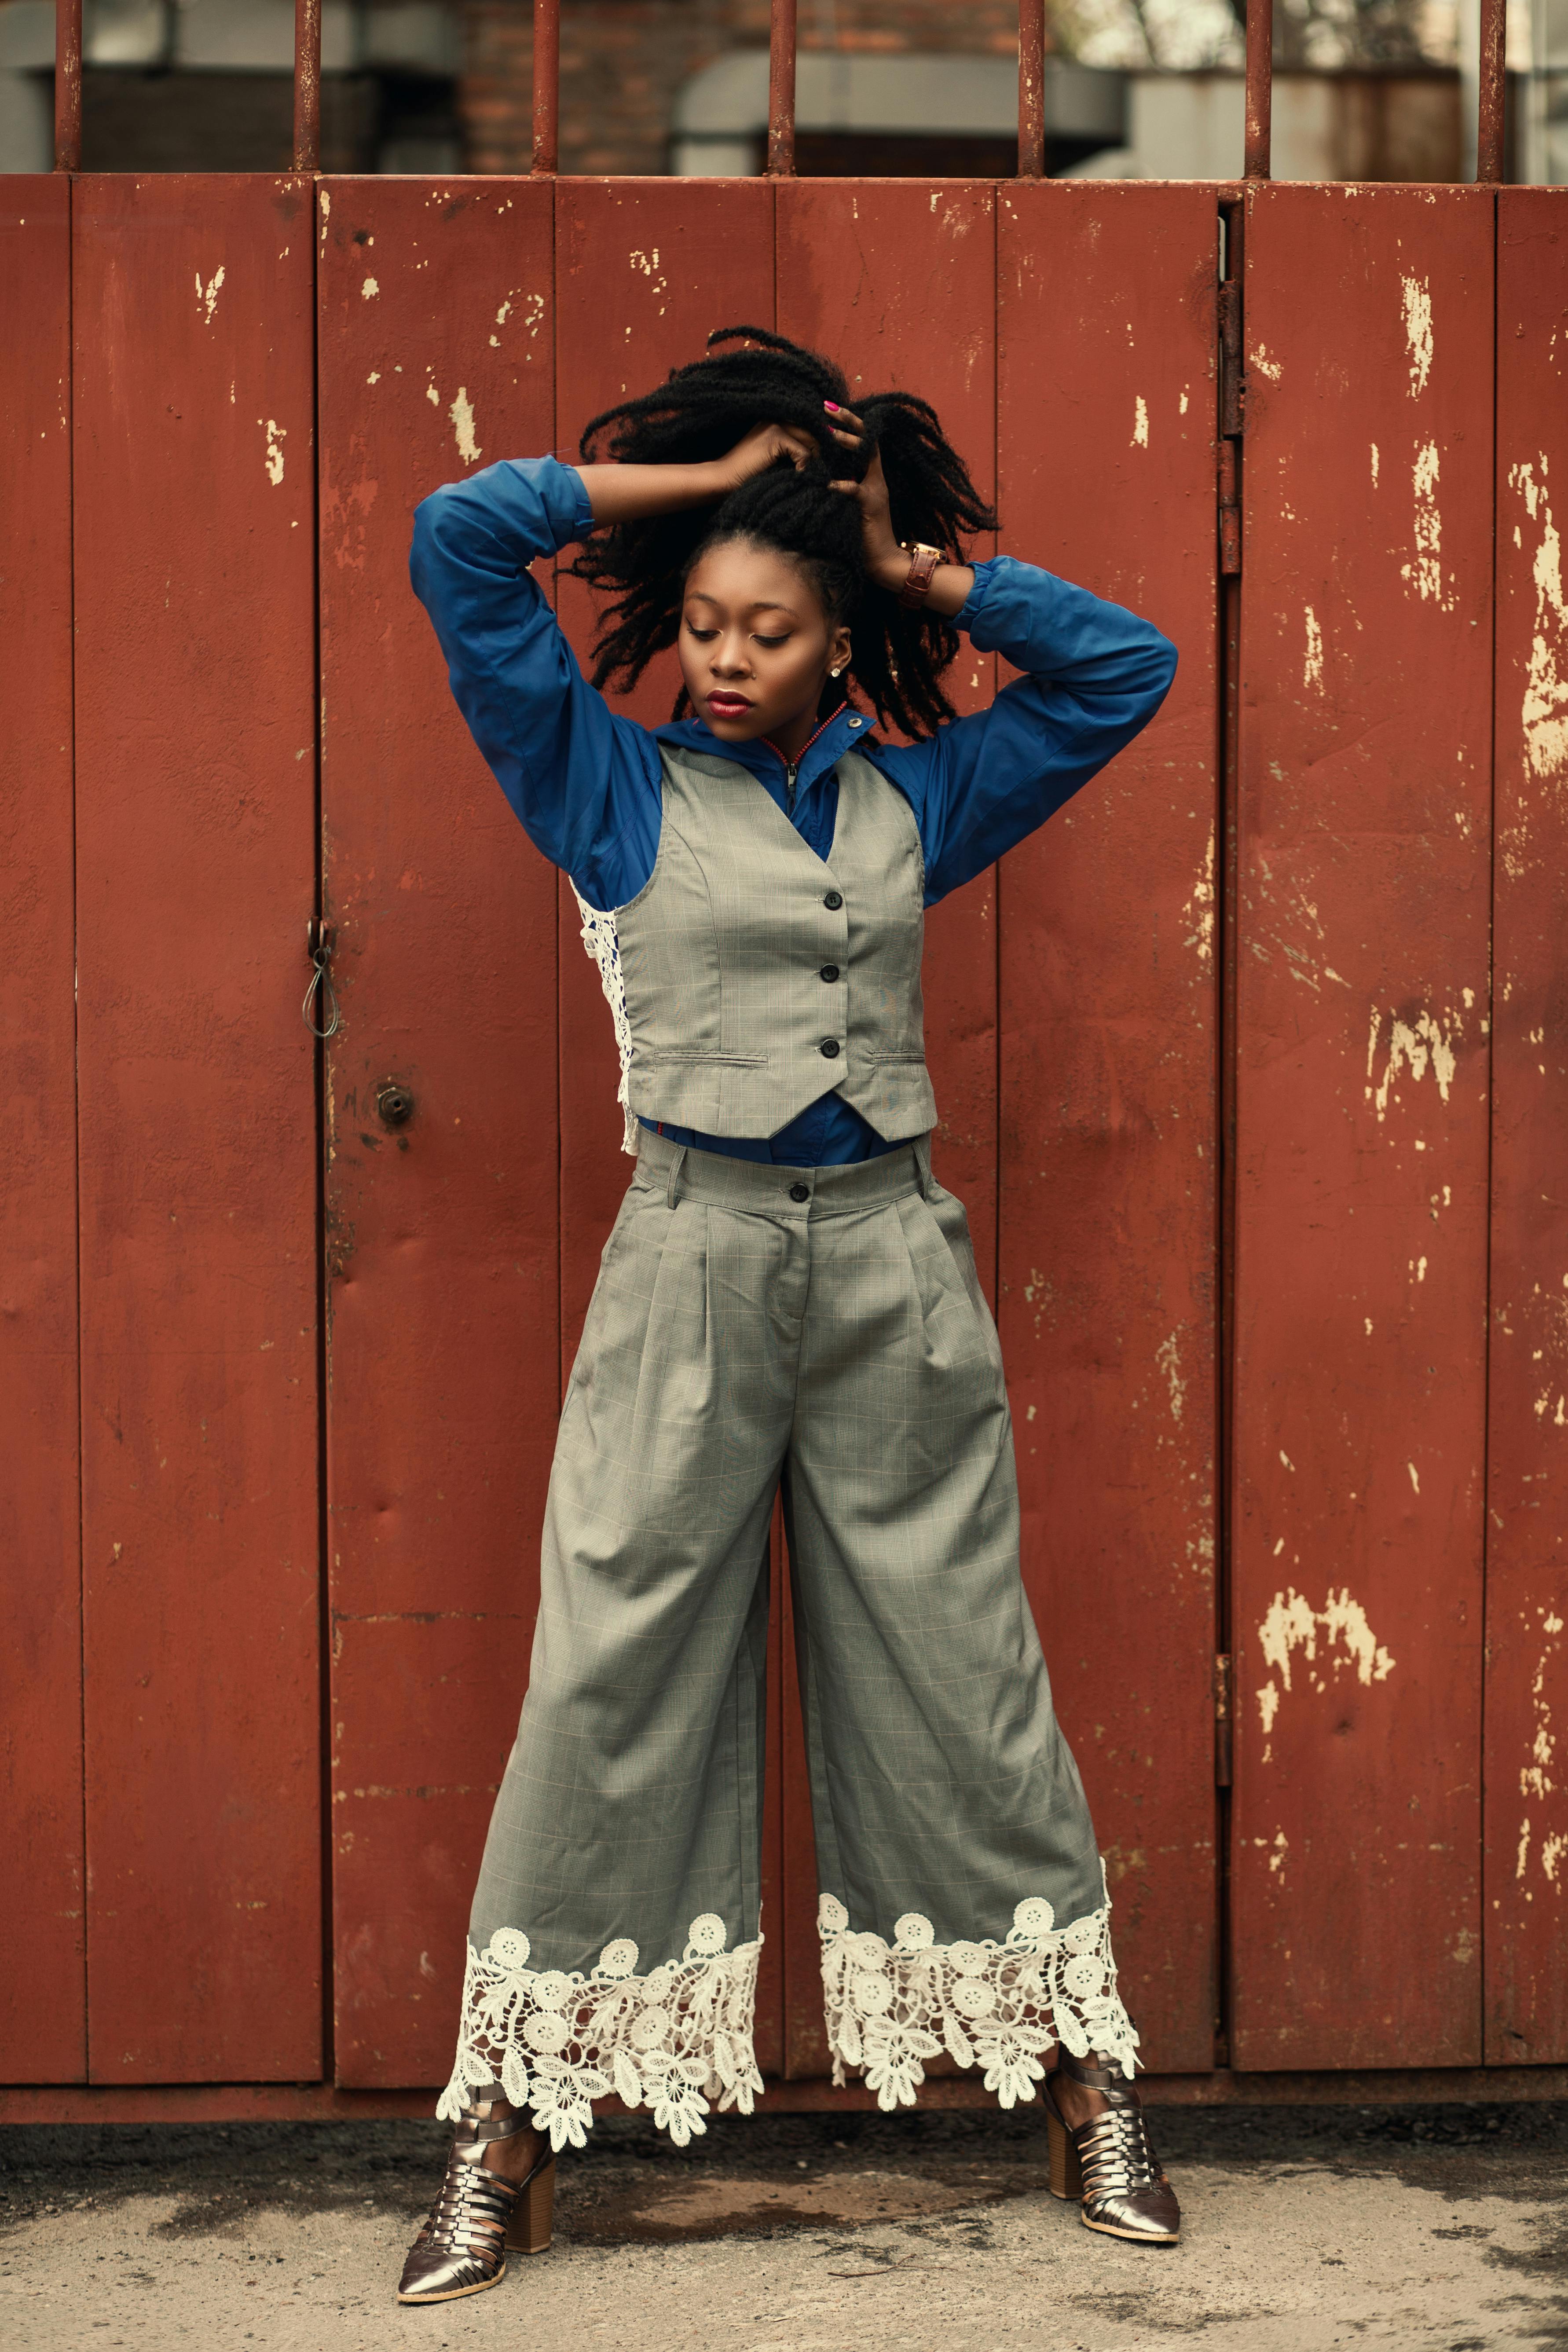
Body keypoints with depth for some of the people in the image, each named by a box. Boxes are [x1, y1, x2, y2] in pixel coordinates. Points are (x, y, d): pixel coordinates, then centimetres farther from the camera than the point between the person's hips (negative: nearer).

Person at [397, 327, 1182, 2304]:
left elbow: (1125, 667, 17)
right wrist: (703, 476, 3)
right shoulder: (613, 786, 5)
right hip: (698, 1251, -2)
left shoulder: (912, 799, 12)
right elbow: (457, 542, -1)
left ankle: (1079, 2075, 16)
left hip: (893, 1259, 2)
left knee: (957, 1665, 7)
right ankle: (514, 2129, 5)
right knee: (614, 1672, -2)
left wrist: (925, 566, 11)